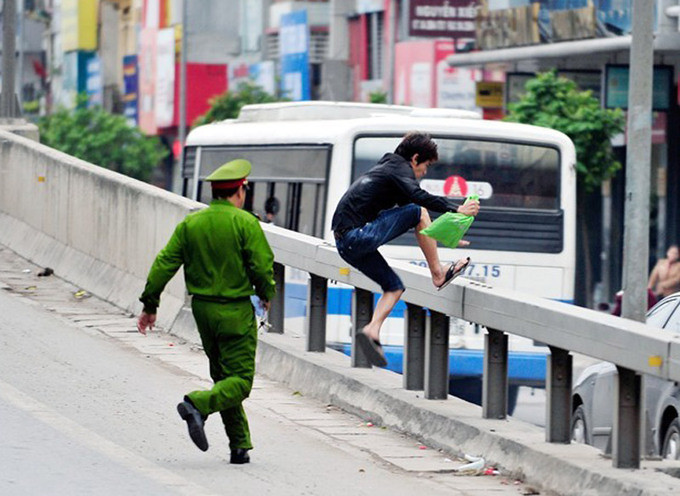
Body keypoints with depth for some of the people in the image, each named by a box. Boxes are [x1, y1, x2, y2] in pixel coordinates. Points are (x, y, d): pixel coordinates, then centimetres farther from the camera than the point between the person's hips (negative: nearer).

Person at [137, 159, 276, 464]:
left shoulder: (190, 224, 3)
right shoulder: (245, 223, -11)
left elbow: (164, 264, 0)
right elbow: (263, 267, -14)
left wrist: (149, 305, 6)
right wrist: (267, 295, 7)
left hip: (202, 308, 6)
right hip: (236, 312, -6)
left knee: (223, 376, 16)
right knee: (240, 381, -3)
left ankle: (240, 446, 14)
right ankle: (198, 405, -30)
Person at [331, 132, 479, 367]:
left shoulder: (388, 167, 29)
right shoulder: (400, 168, -1)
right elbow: (419, 197, -23)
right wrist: (456, 209, -23)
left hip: (346, 242, 10)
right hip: (359, 236, -10)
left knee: (394, 287, 14)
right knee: (418, 212, -7)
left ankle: (371, 330, -1)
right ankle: (438, 274, -3)